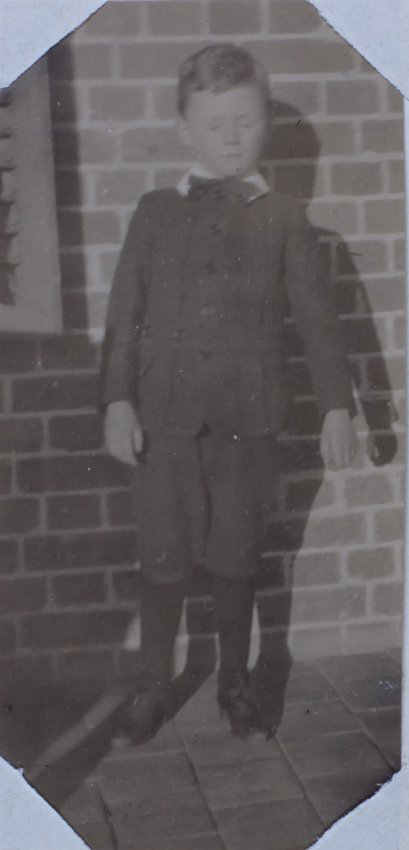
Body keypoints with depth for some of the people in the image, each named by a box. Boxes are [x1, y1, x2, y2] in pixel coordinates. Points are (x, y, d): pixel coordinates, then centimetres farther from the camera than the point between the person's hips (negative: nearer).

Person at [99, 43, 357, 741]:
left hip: (250, 417, 0)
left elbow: (316, 317, 3)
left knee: (237, 558, 11)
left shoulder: (283, 219, 4)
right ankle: (153, 687, 24)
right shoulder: (155, 213, 4)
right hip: (166, 415, 0)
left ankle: (235, 681, 28)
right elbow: (125, 312, 2)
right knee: (163, 559, 6)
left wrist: (336, 406, -2)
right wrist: (118, 401, -6)